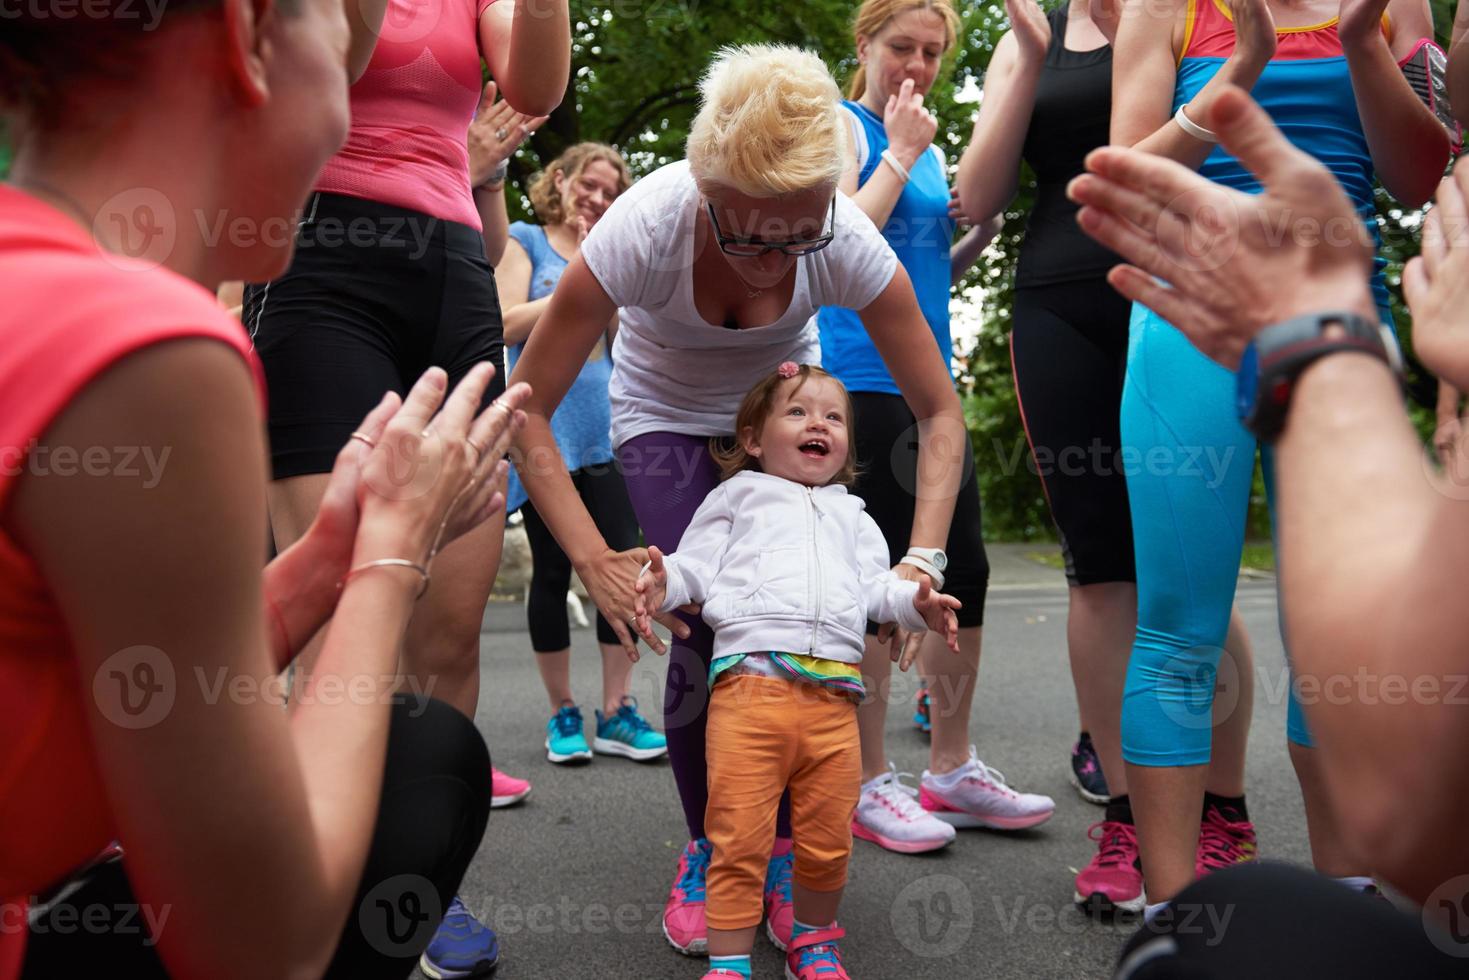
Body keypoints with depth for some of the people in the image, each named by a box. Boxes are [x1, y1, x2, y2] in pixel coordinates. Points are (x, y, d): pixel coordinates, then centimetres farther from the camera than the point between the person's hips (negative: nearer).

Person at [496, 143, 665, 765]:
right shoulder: (525, 240, 7)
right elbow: (510, 324, -6)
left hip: (607, 426, 4)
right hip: (545, 424, -3)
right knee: (552, 573, 1)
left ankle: (617, 713, 5)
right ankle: (562, 714, 12)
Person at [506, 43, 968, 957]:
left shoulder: (849, 240, -30)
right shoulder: (645, 225, -35)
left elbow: (940, 411, -20)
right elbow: (528, 408, -29)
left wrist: (924, 558, -33)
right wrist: (594, 559, -38)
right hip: (666, 416, -1)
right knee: (701, 631, -17)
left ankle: (782, 849, 7)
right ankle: (708, 849, 8)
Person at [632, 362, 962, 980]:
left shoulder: (851, 516, 28)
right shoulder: (739, 497, 18)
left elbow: (877, 587, 18)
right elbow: (696, 564, 8)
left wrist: (917, 603, -3)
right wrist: (661, 584, -13)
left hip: (833, 697, 3)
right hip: (750, 681, -3)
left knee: (828, 841, 9)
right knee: (740, 837, -6)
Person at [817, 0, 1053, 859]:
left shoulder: (929, 147, 20)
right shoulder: (840, 124, 0)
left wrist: (987, 226, 6)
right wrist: (899, 150, -8)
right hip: (862, 376, -8)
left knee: (963, 568, 6)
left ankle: (953, 770, 18)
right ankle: (870, 786, 5)